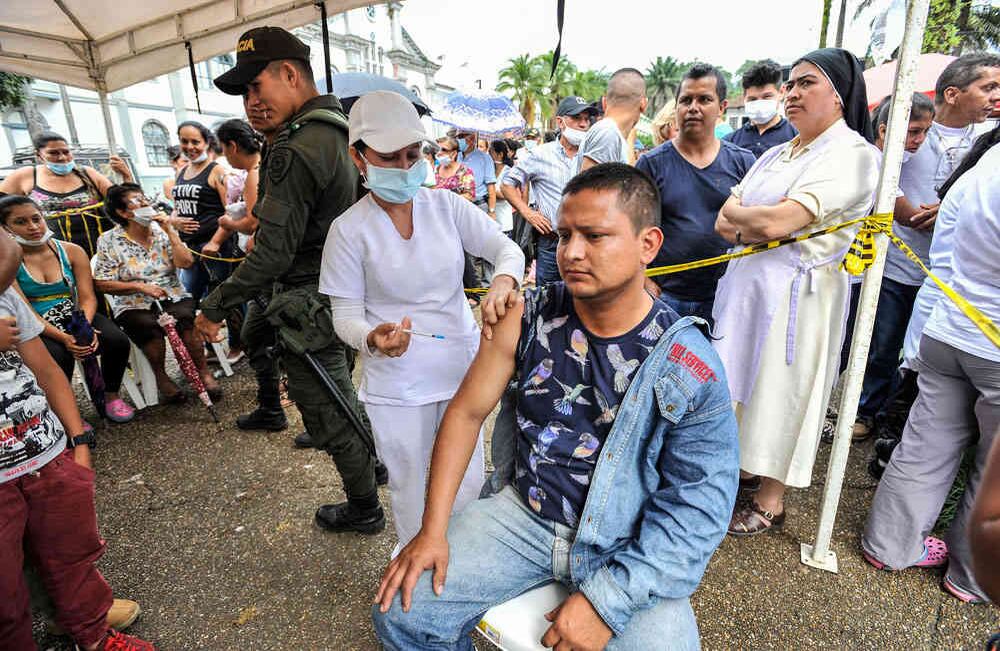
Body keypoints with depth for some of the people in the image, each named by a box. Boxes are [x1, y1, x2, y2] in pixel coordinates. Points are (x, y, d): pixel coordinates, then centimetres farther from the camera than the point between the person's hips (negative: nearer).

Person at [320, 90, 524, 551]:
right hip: (397, 385, -2)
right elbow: (346, 315, -8)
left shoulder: (446, 206, -3)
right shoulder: (350, 229, -10)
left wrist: (503, 279, -32)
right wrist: (373, 338, -31)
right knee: (411, 493, 16)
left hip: (461, 368, 3)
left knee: (468, 484, 18)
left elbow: (506, 248, -8)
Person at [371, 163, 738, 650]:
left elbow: (697, 508, -12)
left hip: (628, 549, -1)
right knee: (401, 612, -7)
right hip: (522, 514, 2)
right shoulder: (528, 318, -7)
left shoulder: (692, 369, -14)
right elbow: (467, 412, -2)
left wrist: (606, 601, -17)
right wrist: (433, 530, -6)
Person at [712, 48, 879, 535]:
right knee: (745, 382, 15)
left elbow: (775, 223, -24)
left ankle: (770, 500, 22)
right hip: (746, 282, 7)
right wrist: (758, 226, -13)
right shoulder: (777, 153, 14)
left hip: (796, 291, -7)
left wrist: (737, 214, -5)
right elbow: (725, 222, 6)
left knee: (777, 390, 3)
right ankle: (747, 468, 35)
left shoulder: (852, 153, -11)